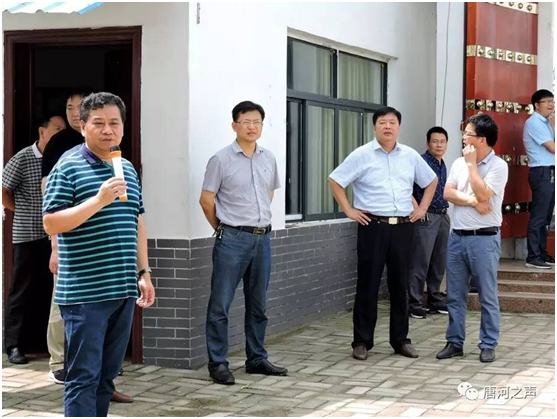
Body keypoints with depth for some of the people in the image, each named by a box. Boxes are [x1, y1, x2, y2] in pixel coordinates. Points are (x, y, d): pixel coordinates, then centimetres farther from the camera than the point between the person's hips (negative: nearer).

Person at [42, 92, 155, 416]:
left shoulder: (128, 169, 15)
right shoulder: (68, 167, -6)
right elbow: (51, 223, -14)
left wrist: (144, 273, 15)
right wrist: (99, 199, -22)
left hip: (123, 290, 7)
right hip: (84, 292, -7)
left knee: (107, 375, 13)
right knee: (84, 377, -4)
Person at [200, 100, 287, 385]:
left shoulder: (269, 159, 9)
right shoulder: (221, 159, -7)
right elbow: (206, 200, -3)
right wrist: (224, 228, 5)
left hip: (262, 238, 6)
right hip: (232, 240, -5)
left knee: (258, 305, 13)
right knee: (220, 305, -2)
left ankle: (257, 359, 23)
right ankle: (218, 363, 5)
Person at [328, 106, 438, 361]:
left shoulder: (410, 156, 9)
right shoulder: (362, 155, -2)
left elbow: (431, 181, 21)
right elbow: (335, 180, 0)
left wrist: (422, 208, 11)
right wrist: (349, 210, -5)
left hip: (403, 226, 3)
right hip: (373, 226, -3)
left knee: (399, 285, 9)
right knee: (368, 285, 0)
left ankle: (400, 340, 18)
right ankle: (362, 342, 7)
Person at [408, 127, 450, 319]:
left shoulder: (442, 165, 15)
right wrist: (417, 209, -20)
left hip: (443, 217, 8)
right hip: (426, 217, -8)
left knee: (439, 262, 12)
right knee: (421, 262, -6)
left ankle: (436, 301, 21)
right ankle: (414, 303, -1)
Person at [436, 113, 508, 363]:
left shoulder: (498, 166, -8)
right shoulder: (459, 163, 10)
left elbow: (482, 194, -19)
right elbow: (447, 193, 2)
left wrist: (472, 163, -11)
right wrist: (472, 201, -14)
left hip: (484, 238, -6)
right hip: (457, 236, 6)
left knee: (488, 296, 2)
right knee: (455, 295, 10)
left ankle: (488, 345, 11)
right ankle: (455, 342, 20)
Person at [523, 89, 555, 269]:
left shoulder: (546, 122, 18)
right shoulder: (534, 122, -11)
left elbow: (552, 145, 10)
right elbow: (553, 148, -13)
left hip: (549, 173, 9)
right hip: (542, 173, -9)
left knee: (545, 216, 12)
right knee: (538, 216, -8)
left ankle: (542, 253, 17)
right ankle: (533, 257, -6)